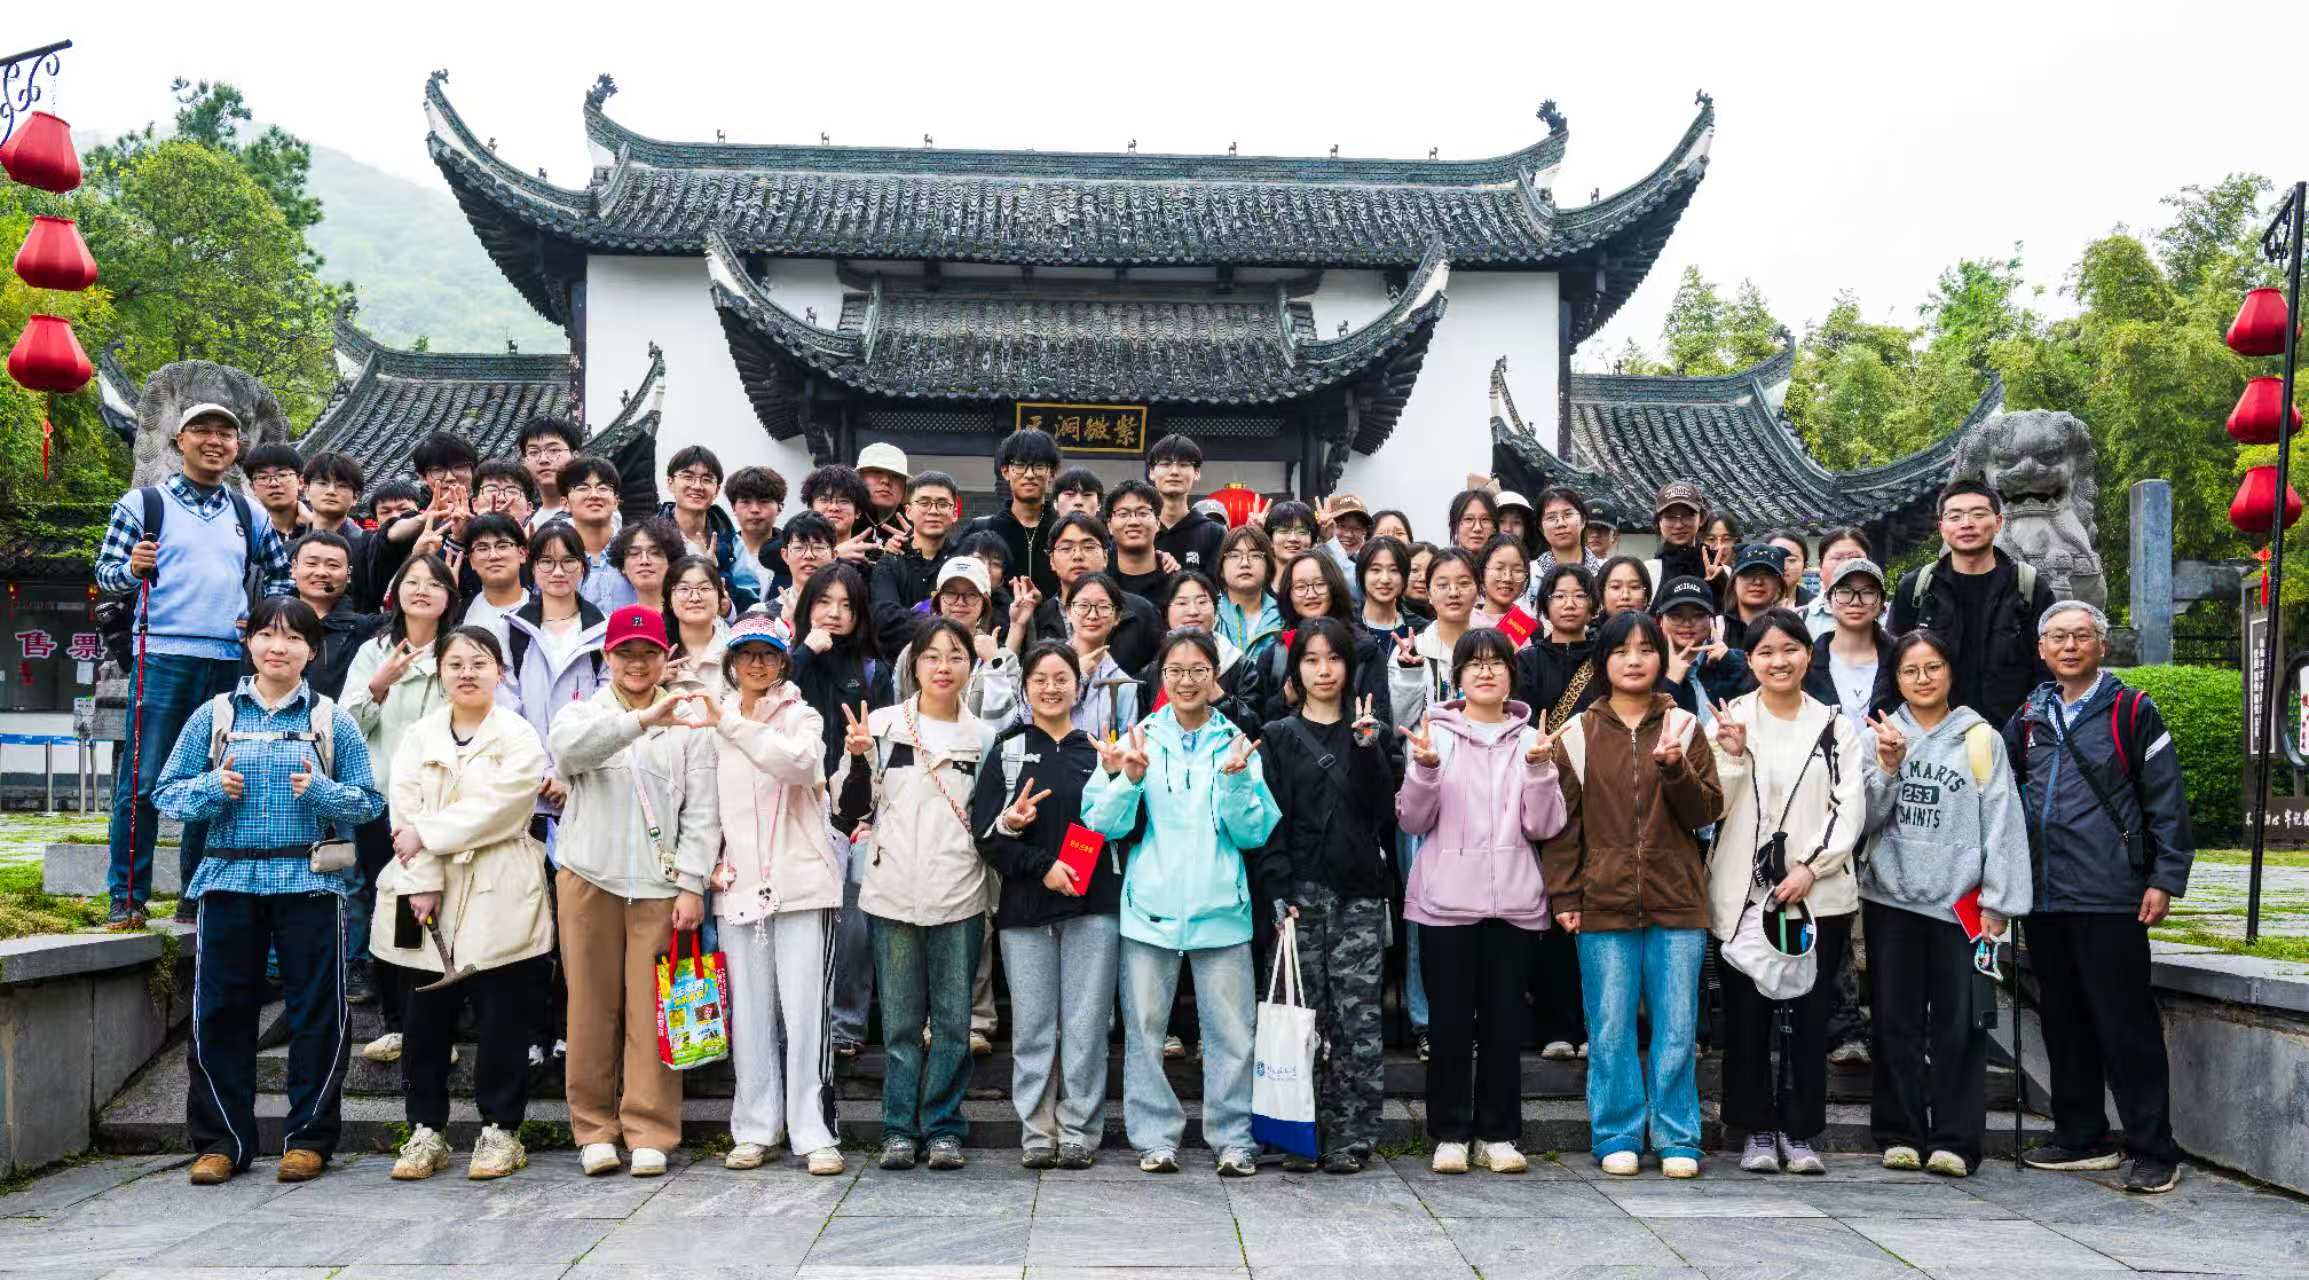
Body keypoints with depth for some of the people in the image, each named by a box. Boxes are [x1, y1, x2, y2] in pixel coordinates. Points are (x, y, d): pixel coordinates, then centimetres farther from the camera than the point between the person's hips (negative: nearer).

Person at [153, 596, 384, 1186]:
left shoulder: (333, 722, 6)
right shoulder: (213, 716, 9)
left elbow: (370, 802, 3)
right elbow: (166, 793, 9)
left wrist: (324, 794, -15)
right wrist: (210, 790, -10)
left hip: (310, 882, -1)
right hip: (229, 879, 1)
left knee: (316, 1014, 1)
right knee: (220, 1011, 4)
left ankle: (308, 1138, 12)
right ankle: (221, 1140, 16)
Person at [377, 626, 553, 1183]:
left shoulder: (520, 738, 1)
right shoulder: (417, 737, 11)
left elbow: (493, 809, -12)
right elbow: (405, 812, 0)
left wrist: (425, 836, -12)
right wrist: (422, 882, -11)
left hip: (499, 901, -3)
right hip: (426, 896, 3)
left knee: (502, 1021, 1)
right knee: (424, 1022, 7)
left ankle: (500, 1131, 11)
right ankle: (426, 1131, 17)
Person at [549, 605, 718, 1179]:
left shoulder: (688, 722, 8)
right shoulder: (583, 712, 9)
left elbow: (702, 812, 4)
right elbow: (565, 746, -18)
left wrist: (692, 885, -5)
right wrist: (641, 720, -31)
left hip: (660, 883, -1)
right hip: (588, 878, 1)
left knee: (652, 1009, -1)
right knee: (592, 1006, 5)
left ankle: (649, 1131, 7)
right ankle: (594, 1128, 15)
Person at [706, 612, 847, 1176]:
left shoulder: (800, 715, 2)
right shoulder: (713, 720, 12)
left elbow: (804, 765, -20)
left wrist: (736, 725, -24)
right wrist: (709, 856, 6)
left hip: (799, 880, -3)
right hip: (737, 883, 3)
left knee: (805, 1009, -6)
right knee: (749, 1011, 6)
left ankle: (815, 1134, 0)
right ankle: (755, 1130, 16)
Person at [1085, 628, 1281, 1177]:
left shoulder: (1236, 742, 6)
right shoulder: (1138, 740, 5)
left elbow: (1256, 833, 2)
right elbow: (1106, 824, -1)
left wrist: (1236, 781, -12)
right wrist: (1130, 779, -16)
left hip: (1221, 908, 0)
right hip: (1150, 906, 0)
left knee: (1230, 1030, 2)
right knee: (1145, 1028, 5)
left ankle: (1233, 1137, 13)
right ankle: (1155, 1137, 16)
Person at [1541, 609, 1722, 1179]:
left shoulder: (1683, 727, 9)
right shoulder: (1578, 734, 6)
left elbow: (1708, 811, 4)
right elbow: (1562, 820, 4)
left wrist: (1675, 768, -14)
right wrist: (1563, 895, -2)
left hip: (1677, 900, 1)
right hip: (1603, 902, 0)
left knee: (1677, 1029, 4)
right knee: (1611, 1030, 4)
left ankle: (1677, 1140, 15)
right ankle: (1618, 1138, 15)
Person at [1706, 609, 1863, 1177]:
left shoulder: (1835, 725, 9)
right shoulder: (1729, 719, 4)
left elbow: (1850, 808, 2)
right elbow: (1713, 805, -1)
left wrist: (1810, 867, -9)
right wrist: (1732, 756, -17)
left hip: (1818, 892, 1)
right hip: (1743, 891, -1)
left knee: (1809, 1014, 3)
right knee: (1746, 1013, 2)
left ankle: (1800, 1132, 14)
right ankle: (1758, 1130, 13)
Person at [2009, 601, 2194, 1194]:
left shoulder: (2132, 711, -2)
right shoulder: (2030, 716, 12)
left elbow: (2167, 802, -3)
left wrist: (2165, 879, -8)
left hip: (2110, 899, -6)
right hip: (2044, 898, 6)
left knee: (2126, 1026, -3)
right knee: (2063, 1022, 12)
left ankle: (2154, 1151, 4)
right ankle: (2082, 1139, 23)